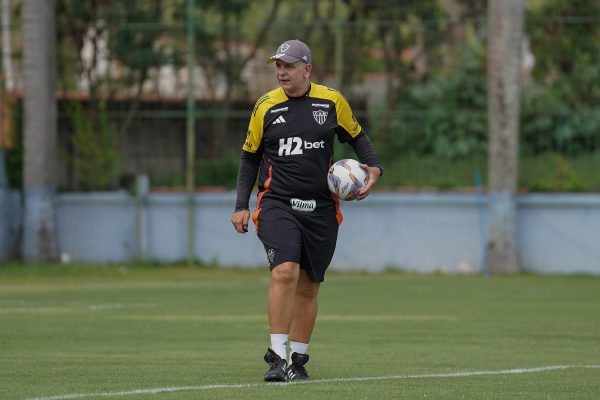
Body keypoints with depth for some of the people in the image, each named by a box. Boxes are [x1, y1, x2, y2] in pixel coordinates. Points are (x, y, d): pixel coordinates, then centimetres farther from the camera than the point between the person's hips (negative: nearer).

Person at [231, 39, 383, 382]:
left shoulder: (332, 102, 2)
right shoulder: (266, 107, 2)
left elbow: (357, 136, 16)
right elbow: (250, 157, 11)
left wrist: (373, 167, -2)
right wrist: (242, 206, 5)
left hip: (321, 209, 2)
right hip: (277, 205, -2)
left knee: (308, 286, 7)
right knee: (285, 271, -22)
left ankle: (298, 359, 19)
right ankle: (277, 355, -18)